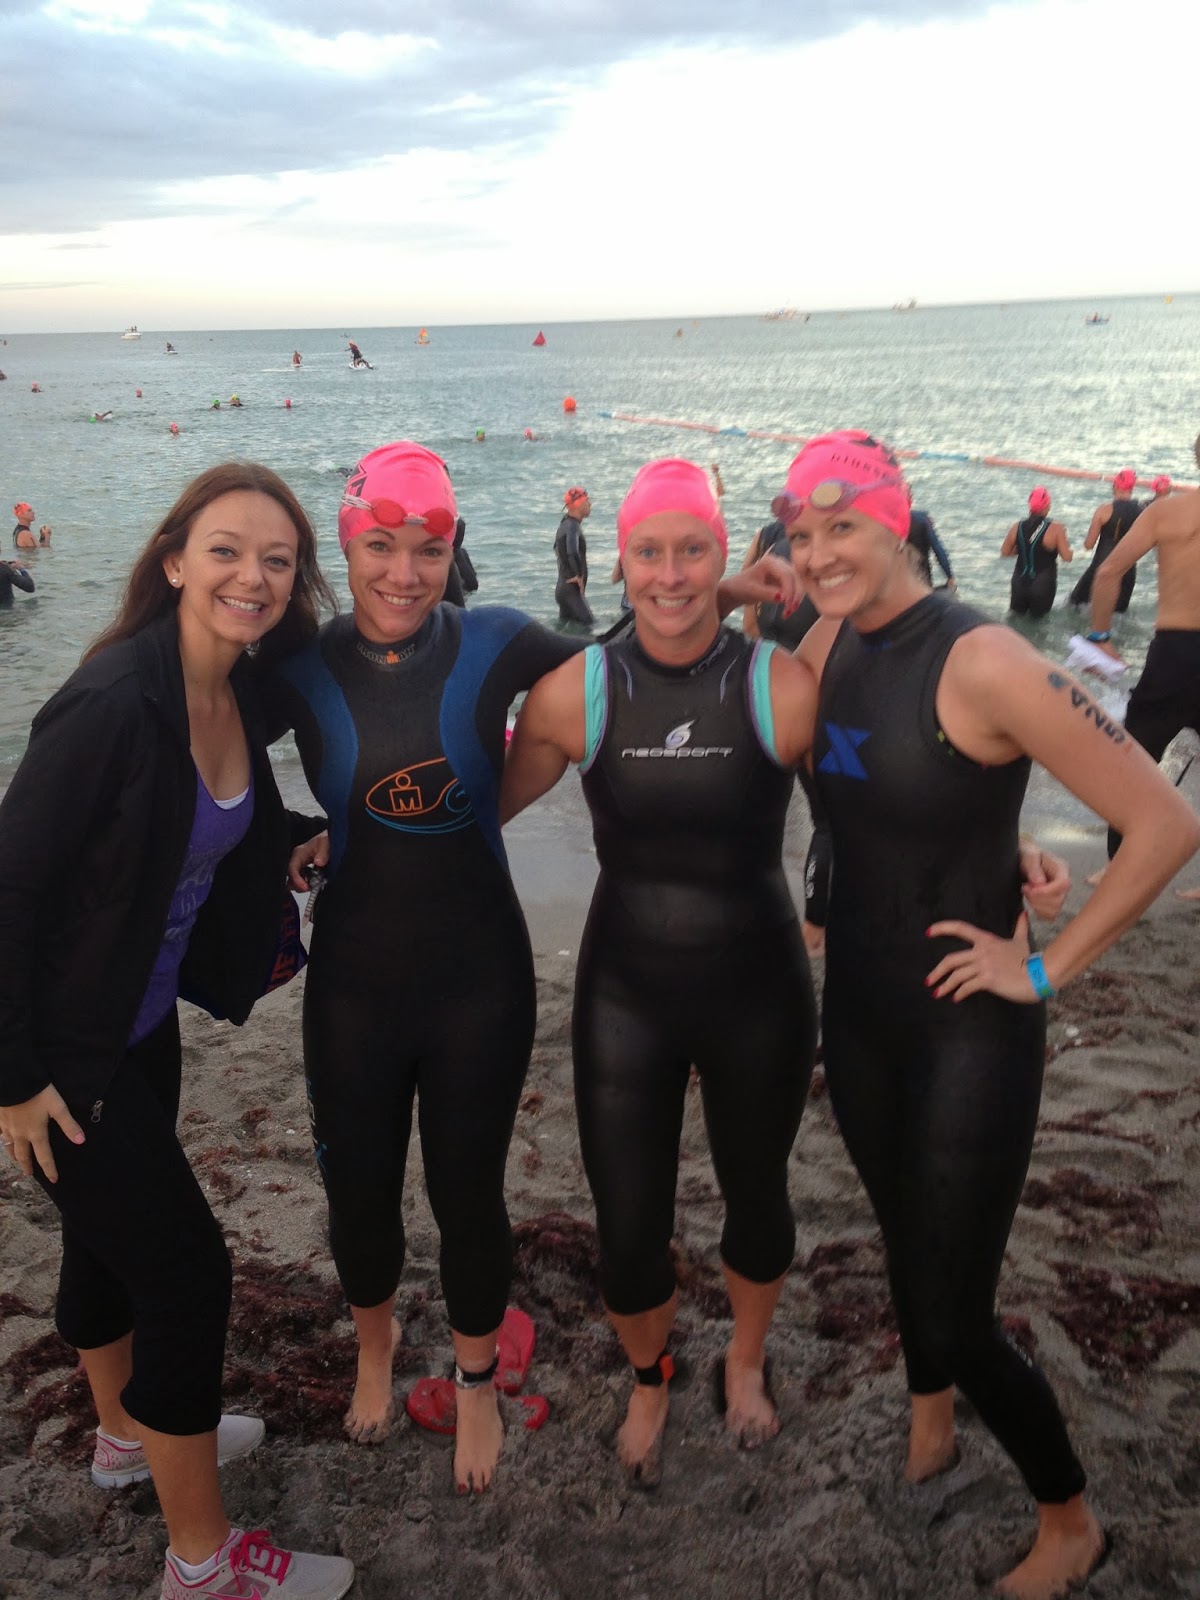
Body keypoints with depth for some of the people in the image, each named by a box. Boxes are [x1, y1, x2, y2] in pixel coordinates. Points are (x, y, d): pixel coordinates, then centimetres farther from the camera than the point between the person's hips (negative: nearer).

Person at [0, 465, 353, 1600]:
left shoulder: (239, 693, -2)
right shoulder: (113, 702, -27)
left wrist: (297, 840, 1)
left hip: (143, 1020, 8)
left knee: (111, 1228, 26)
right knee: (184, 1263, -1)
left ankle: (129, 1435, 51)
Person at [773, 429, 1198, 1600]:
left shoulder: (980, 663, -23)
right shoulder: (831, 639, -2)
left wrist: (1046, 969, -17)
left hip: (968, 1032, -6)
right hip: (858, 1010, 7)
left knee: (954, 1317, 3)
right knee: (905, 1240, 26)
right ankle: (929, 1425, 55)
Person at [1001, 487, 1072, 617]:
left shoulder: (1018, 526, -6)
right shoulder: (1055, 529, -16)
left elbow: (1005, 552, 3)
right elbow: (1067, 557, -15)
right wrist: (1066, 544, 4)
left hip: (1020, 583, 3)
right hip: (1043, 585, -3)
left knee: (1018, 611, 23)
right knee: (1038, 614, 19)